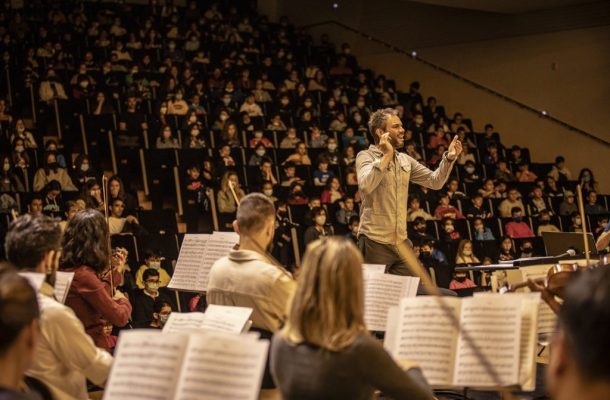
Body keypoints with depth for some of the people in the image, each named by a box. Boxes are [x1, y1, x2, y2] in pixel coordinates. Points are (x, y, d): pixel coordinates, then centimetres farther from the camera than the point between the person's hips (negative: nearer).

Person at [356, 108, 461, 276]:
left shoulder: (405, 160, 14)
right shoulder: (366, 156, -4)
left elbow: (434, 181, 13)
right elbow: (366, 186, -22)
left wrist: (449, 158, -1)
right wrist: (386, 156, -24)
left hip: (402, 242, 6)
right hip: (375, 241, -6)